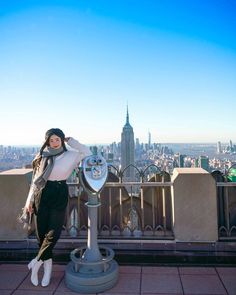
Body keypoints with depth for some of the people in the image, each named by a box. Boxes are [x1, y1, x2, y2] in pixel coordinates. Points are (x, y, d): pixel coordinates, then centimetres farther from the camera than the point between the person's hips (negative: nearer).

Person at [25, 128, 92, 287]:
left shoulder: (70, 155, -1)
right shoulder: (42, 156, 6)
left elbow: (88, 153, -9)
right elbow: (35, 180, 9)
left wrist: (71, 141, -5)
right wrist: (29, 200, 6)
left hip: (60, 195, -2)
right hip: (42, 195, 2)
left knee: (53, 232, -4)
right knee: (41, 231, 6)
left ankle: (36, 262, 19)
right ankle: (48, 266, 25)